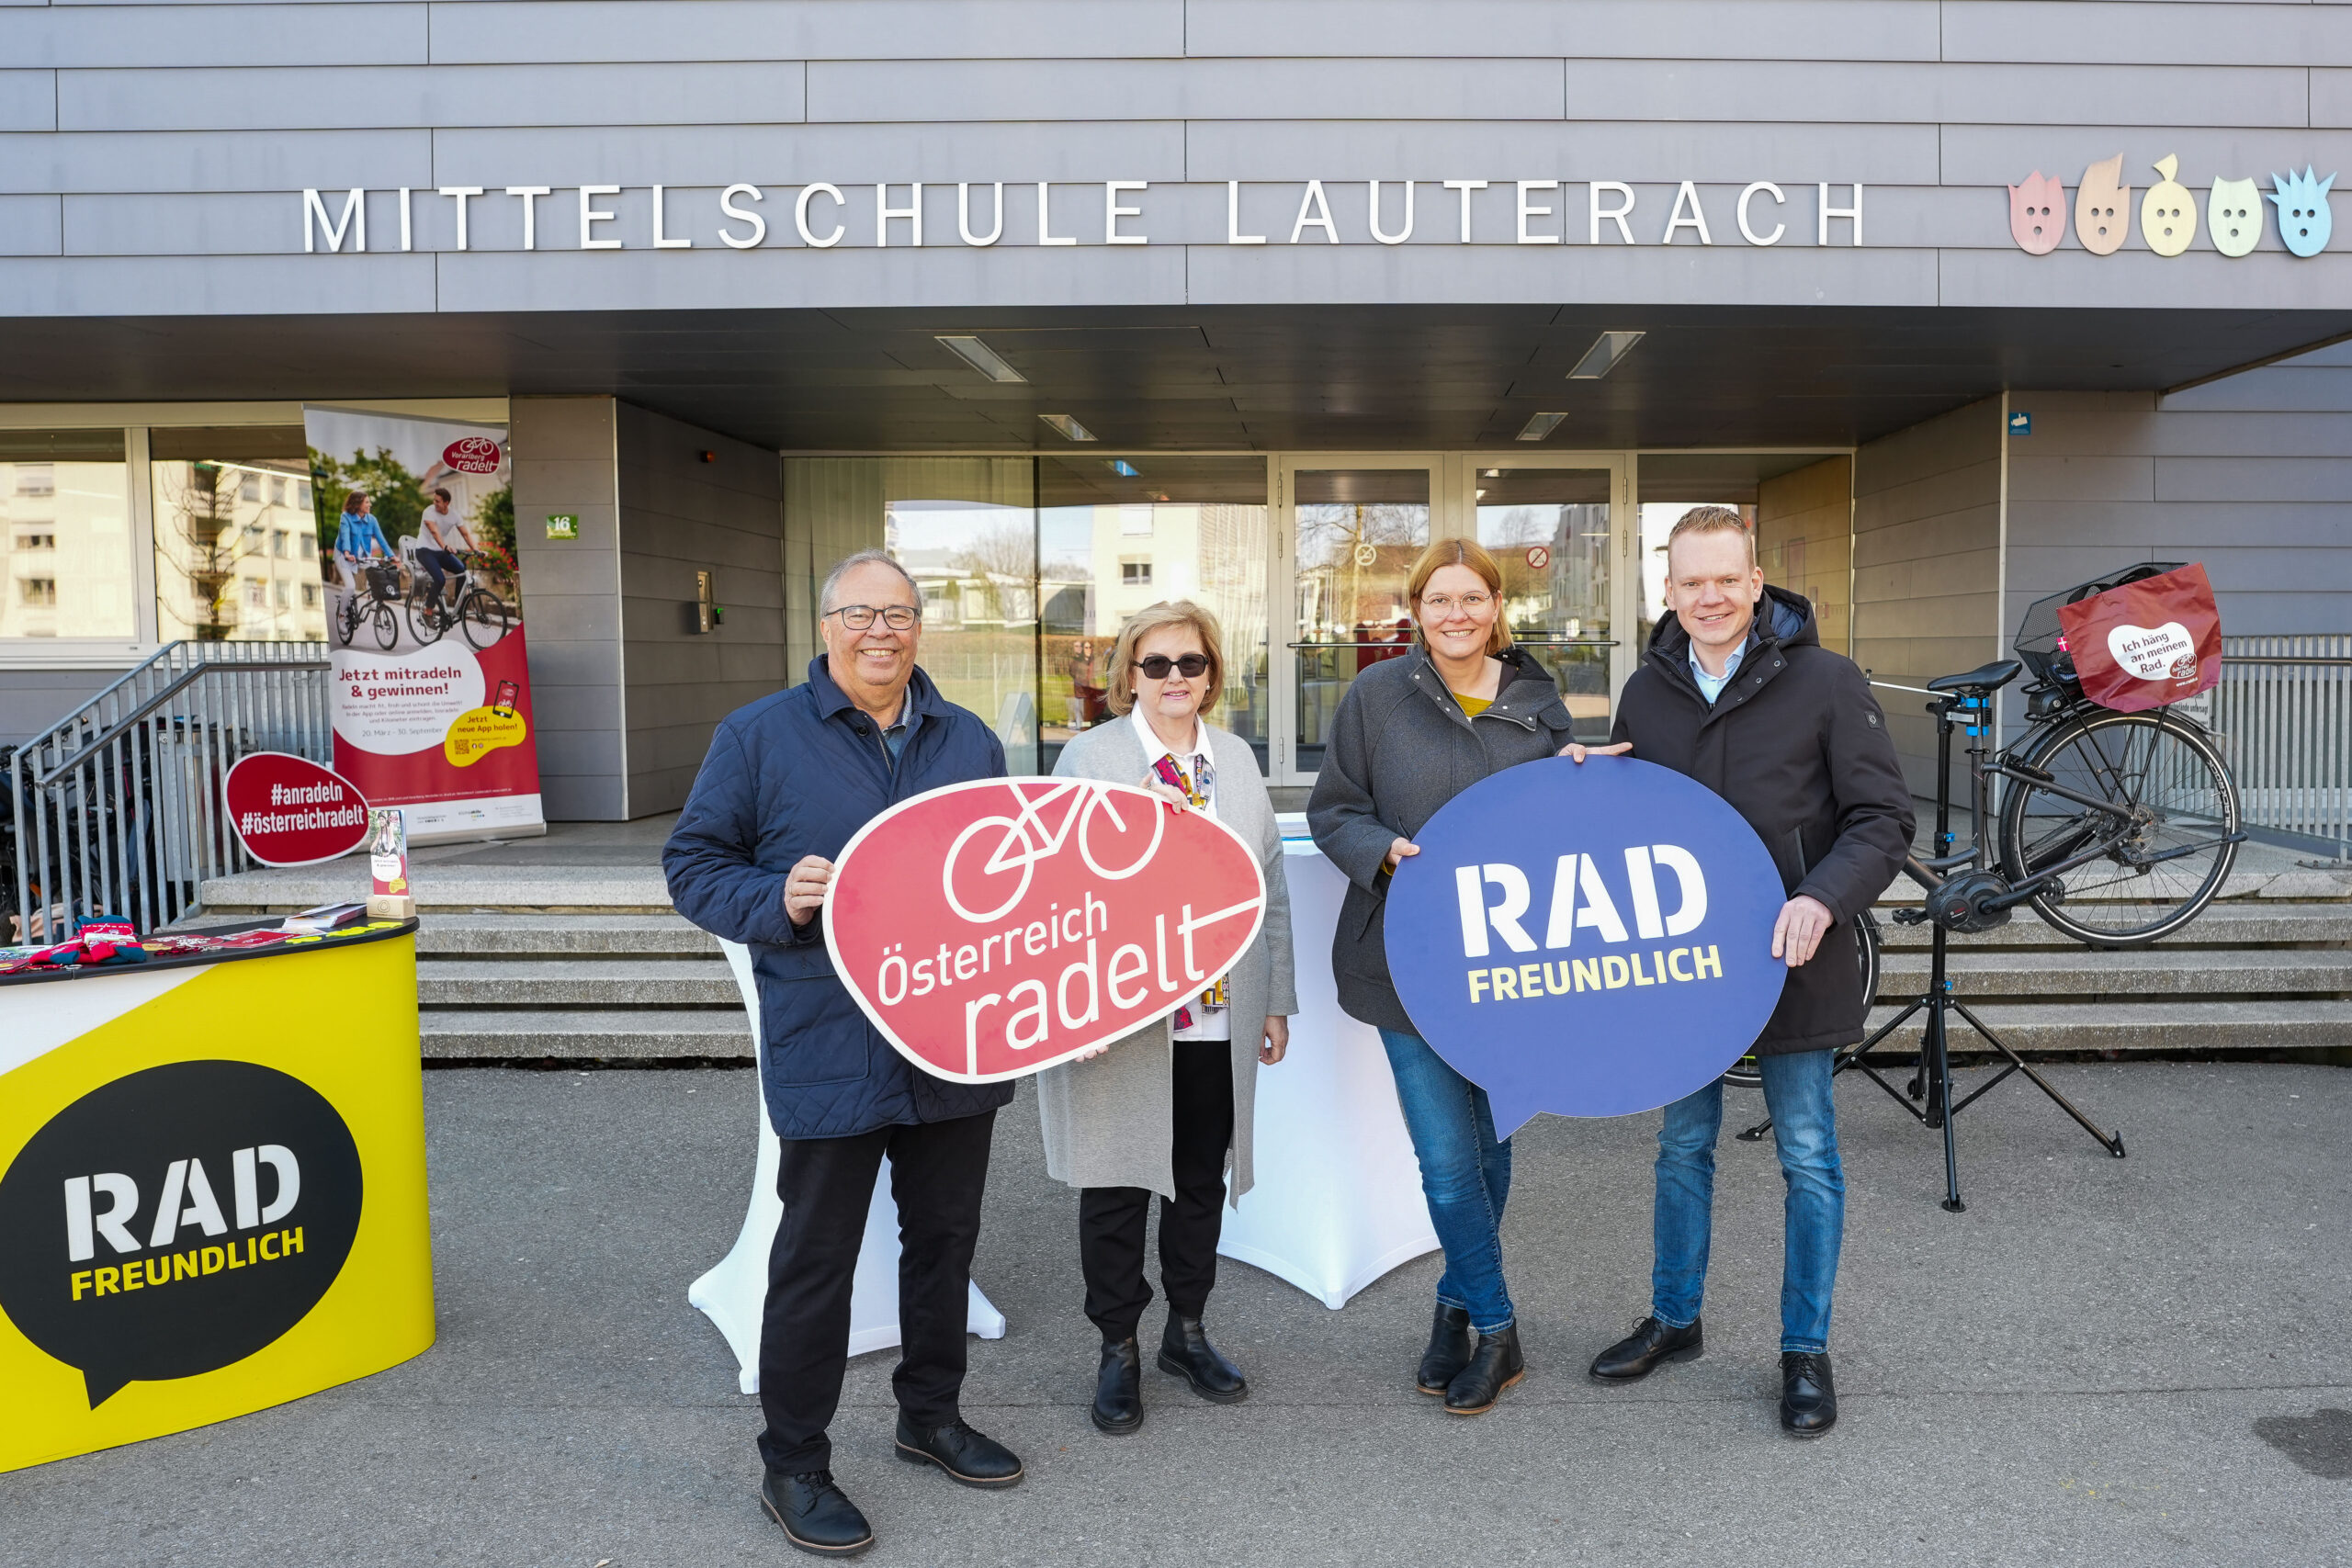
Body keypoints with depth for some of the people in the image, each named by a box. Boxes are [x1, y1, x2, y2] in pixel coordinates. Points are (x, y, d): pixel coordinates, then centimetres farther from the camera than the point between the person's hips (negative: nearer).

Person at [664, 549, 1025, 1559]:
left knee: (945, 1238, 18)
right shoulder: (758, 737, -3)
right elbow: (693, 866, -3)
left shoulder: (971, 743, 9)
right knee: (816, 1259, 5)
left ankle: (931, 1415, 39)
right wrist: (777, 900, -20)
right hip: (830, 1051, -4)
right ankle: (792, 1465, 23)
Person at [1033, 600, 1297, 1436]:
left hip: (1220, 1021, 4)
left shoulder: (1236, 758, 9)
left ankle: (1187, 1330, 34)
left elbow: (1270, 885, 13)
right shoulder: (1088, 757, -4)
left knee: (1202, 1180, 16)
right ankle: (1118, 1349, 24)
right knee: (1118, 1186, 7)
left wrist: (1276, 999, 11)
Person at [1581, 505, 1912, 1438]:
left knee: (1807, 1155, 8)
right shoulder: (1647, 693, 4)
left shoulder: (1825, 682, -9)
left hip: (1793, 961, -4)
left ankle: (1806, 1350, 24)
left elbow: (1883, 818, -9)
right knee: (1683, 1144, 16)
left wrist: (1822, 899, -25)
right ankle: (1674, 1319, 34)